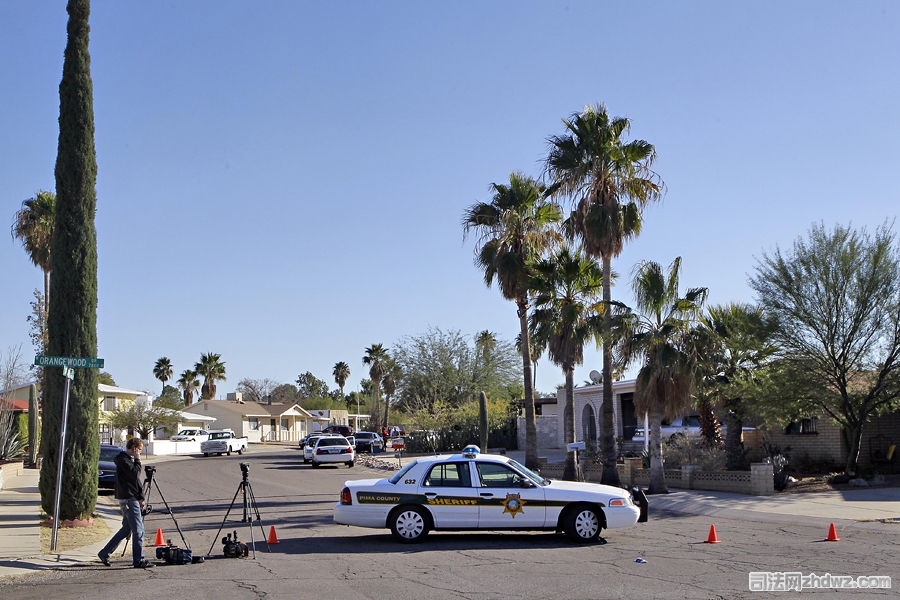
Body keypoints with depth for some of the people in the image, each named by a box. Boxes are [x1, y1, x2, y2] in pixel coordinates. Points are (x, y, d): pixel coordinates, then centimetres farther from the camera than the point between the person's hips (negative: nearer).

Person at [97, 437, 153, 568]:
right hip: (128, 499, -10)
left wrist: (140, 498, 20)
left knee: (127, 528, 14)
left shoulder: (128, 459, 19)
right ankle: (139, 560, -5)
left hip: (132, 498, 10)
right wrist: (137, 460, -10)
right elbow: (135, 474, -23)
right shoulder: (123, 459, -11)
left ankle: (104, 553, 20)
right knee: (138, 530, -8)